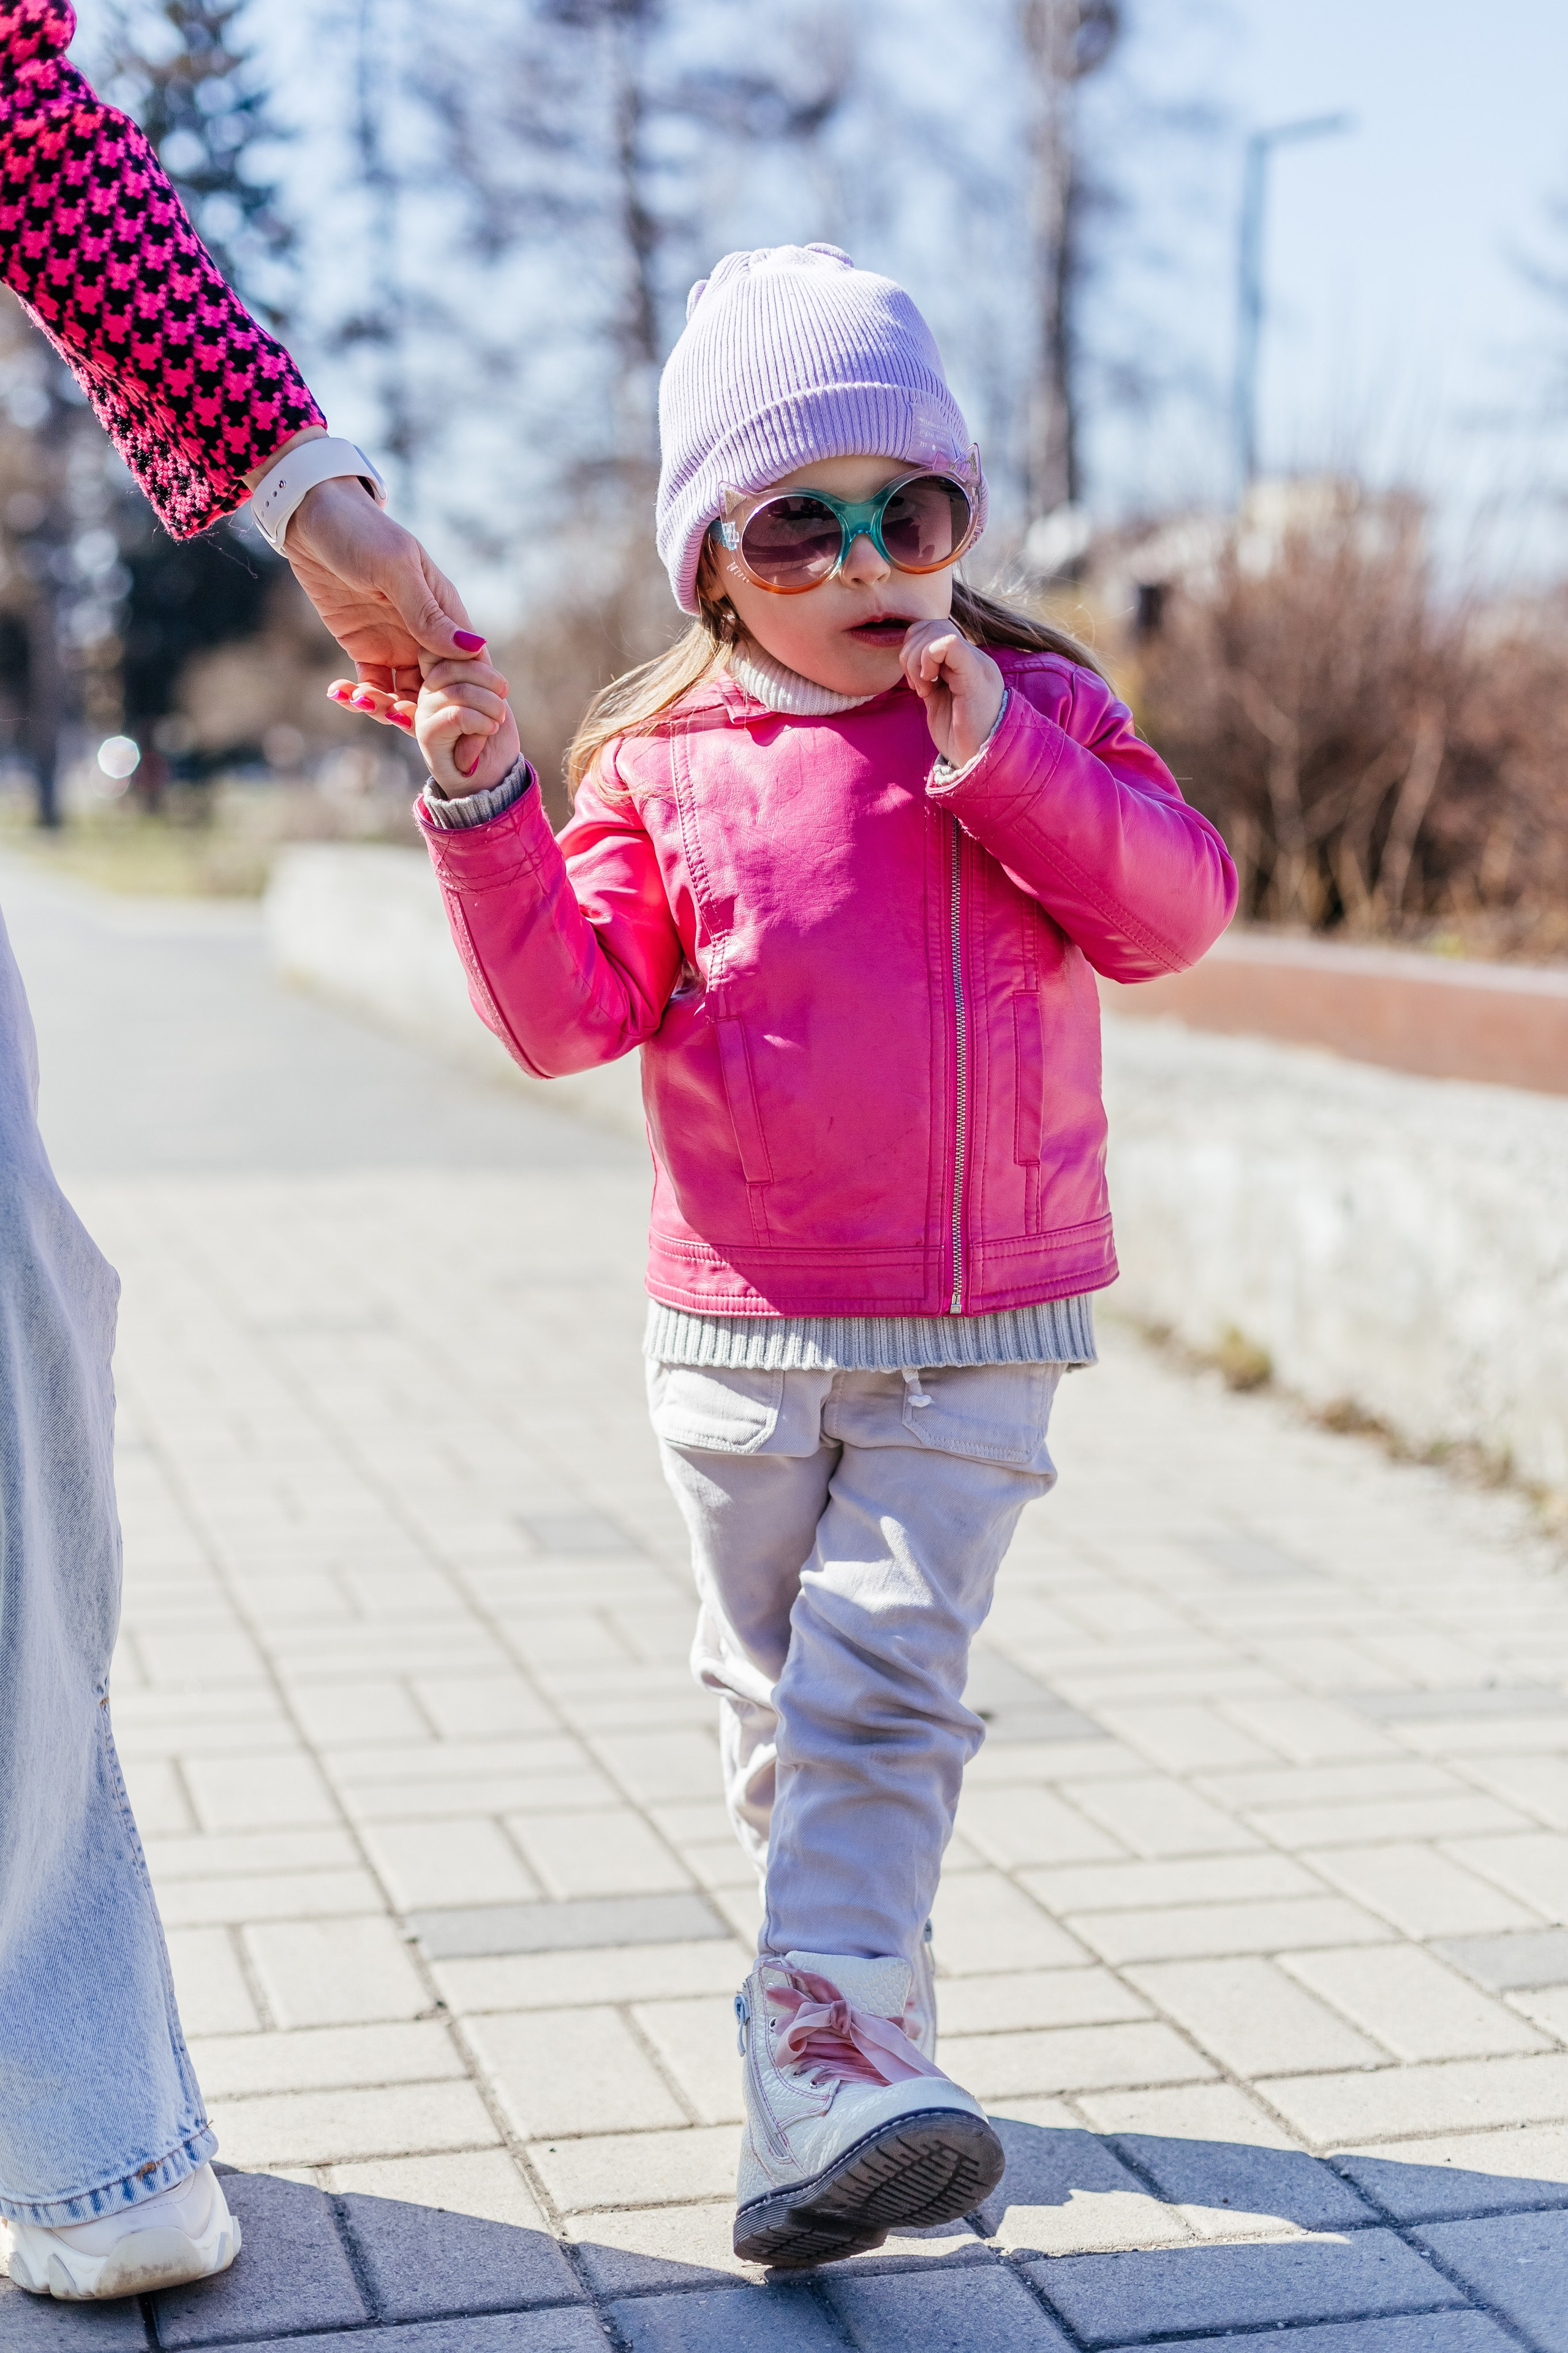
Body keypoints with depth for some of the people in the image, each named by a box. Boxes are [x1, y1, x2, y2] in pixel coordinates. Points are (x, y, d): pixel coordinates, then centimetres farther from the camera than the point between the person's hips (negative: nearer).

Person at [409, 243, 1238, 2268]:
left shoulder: (1040, 713, 3)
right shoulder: (662, 767, -1)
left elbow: (1176, 906, -8)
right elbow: (568, 1009, -9)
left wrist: (1003, 755, -19)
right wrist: (487, 809, -22)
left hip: (983, 1335, -1)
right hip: (745, 1330, 1)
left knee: (881, 1690, -10)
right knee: (778, 1705, 13)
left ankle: (823, 2091, -12)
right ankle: (872, 2025, 32)